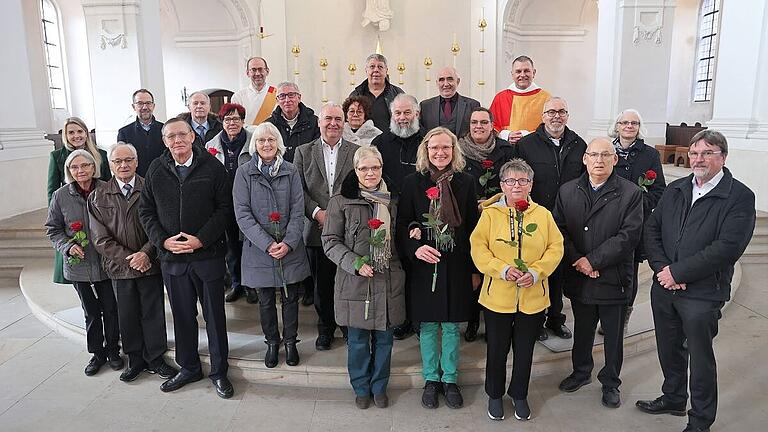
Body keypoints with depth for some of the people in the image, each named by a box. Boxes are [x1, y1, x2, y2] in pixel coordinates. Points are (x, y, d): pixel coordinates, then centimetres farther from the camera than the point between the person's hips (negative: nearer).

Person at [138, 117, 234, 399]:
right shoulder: (156, 170, 5)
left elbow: (224, 207, -5)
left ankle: (219, 372, 20)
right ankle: (188, 368, 31)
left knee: (214, 315, 6)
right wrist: (163, 240, -6)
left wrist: (201, 239, -14)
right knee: (182, 315, 13)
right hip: (171, 256, 3)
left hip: (208, 254, -3)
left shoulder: (211, 166, -4)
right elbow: (146, 211, 9)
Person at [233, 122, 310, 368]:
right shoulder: (244, 172, -2)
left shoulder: (290, 171, 2)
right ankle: (272, 342, 32)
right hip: (259, 249, -1)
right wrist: (267, 244, -16)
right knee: (266, 300, 12)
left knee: (291, 297, 10)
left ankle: (290, 341, 30)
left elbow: (298, 211, -1)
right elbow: (242, 213, -8)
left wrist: (288, 243, -14)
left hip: (290, 249, 1)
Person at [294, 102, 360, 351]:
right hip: (318, 228, 1)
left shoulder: (357, 152, 5)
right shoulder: (304, 152, 7)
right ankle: (325, 328, 28)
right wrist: (317, 212, -12)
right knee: (322, 283, 11)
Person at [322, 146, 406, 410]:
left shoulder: (393, 200, 6)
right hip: (354, 282, -2)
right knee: (358, 339, 11)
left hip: (388, 280, 3)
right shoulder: (341, 201, -5)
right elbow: (330, 241, -5)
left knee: (384, 338, 13)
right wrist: (354, 263, -17)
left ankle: (379, 386, 34)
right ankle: (361, 388, 33)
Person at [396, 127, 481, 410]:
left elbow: (472, 227, 3)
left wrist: (475, 269, 3)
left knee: (452, 325, 10)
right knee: (428, 325, 9)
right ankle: (431, 379, 27)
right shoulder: (413, 182, -1)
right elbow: (402, 225, -1)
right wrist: (415, 248, -20)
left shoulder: (465, 183, 1)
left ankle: (450, 379, 28)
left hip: (456, 265, 1)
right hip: (423, 264, 0)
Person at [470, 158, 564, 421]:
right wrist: (502, 269, -21)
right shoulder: (489, 213, -4)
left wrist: (536, 272, -15)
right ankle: (495, 395, 35)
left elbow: (555, 247, -1)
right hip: (498, 296, -1)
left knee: (525, 350, 16)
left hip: (533, 297, 2)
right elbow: (478, 247, -8)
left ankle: (519, 395, 38)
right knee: (497, 349, 12)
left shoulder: (543, 214, 3)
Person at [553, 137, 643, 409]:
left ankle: (611, 383, 32)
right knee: (582, 329, 20)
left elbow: (629, 235, -14)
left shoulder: (630, 193, -7)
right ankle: (581, 372, 41)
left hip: (614, 277, -2)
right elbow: (559, 229, -1)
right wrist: (577, 261, -13)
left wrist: (593, 260, -18)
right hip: (578, 277, 3)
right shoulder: (568, 191, 3)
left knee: (613, 335, 13)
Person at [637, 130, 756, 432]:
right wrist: (662, 268, -9)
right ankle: (673, 399, 42)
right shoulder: (675, 190, 8)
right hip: (664, 286, 5)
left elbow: (727, 247, -19)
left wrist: (678, 272, -18)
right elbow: (651, 229, 6)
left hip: (703, 294, -5)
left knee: (700, 359, 9)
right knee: (669, 350, 20)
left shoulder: (740, 197, -10)